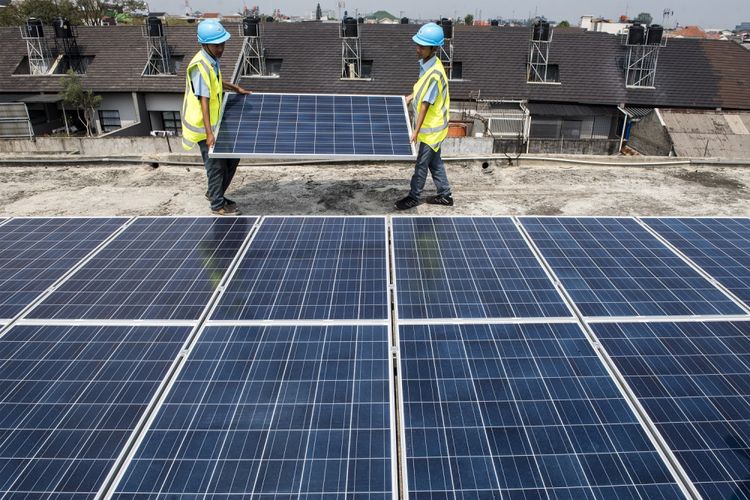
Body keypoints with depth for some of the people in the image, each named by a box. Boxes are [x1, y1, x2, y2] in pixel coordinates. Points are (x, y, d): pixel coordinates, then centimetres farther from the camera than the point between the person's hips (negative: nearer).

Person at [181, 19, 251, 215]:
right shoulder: (200, 66, -24)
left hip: (216, 122, 9)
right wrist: (209, 133, -34)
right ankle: (218, 204, 19)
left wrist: (236, 88, 33)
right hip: (203, 126, -9)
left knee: (232, 158, 17)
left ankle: (213, 193, 33)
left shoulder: (212, 60, 3)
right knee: (216, 165, 2)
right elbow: (204, 100, -30)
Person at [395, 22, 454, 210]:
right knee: (434, 161, 17)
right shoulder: (426, 63, 1)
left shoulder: (434, 74, -26)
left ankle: (413, 197, 20)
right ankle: (445, 195, 28)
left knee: (422, 163, 5)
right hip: (431, 125, 9)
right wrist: (412, 96, 12)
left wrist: (416, 131, -24)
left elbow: (426, 104, -26)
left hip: (431, 127, -9)